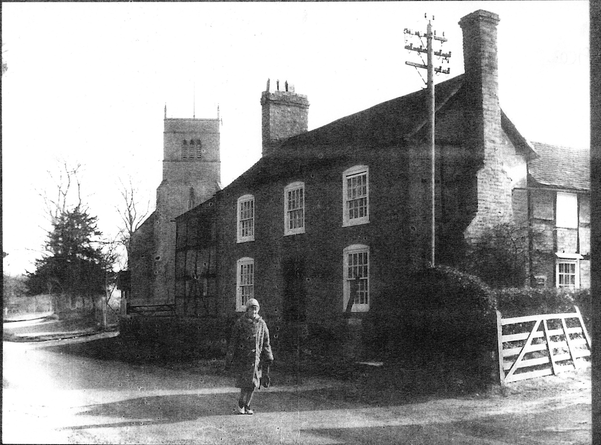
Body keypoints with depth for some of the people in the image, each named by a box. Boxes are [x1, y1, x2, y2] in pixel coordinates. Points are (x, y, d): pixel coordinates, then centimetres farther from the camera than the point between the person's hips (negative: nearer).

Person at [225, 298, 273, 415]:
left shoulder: (262, 324, 8)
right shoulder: (240, 323, -2)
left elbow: (266, 342, 12)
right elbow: (233, 342, -1)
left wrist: (268, 357, 6)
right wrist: (229, 359, -3)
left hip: (256, 358, 4)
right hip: (242, 358, -4)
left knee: (253, 383, 5)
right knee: (245, 382, -8)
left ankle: (246, 406, 19)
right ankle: (240, 405, 11)